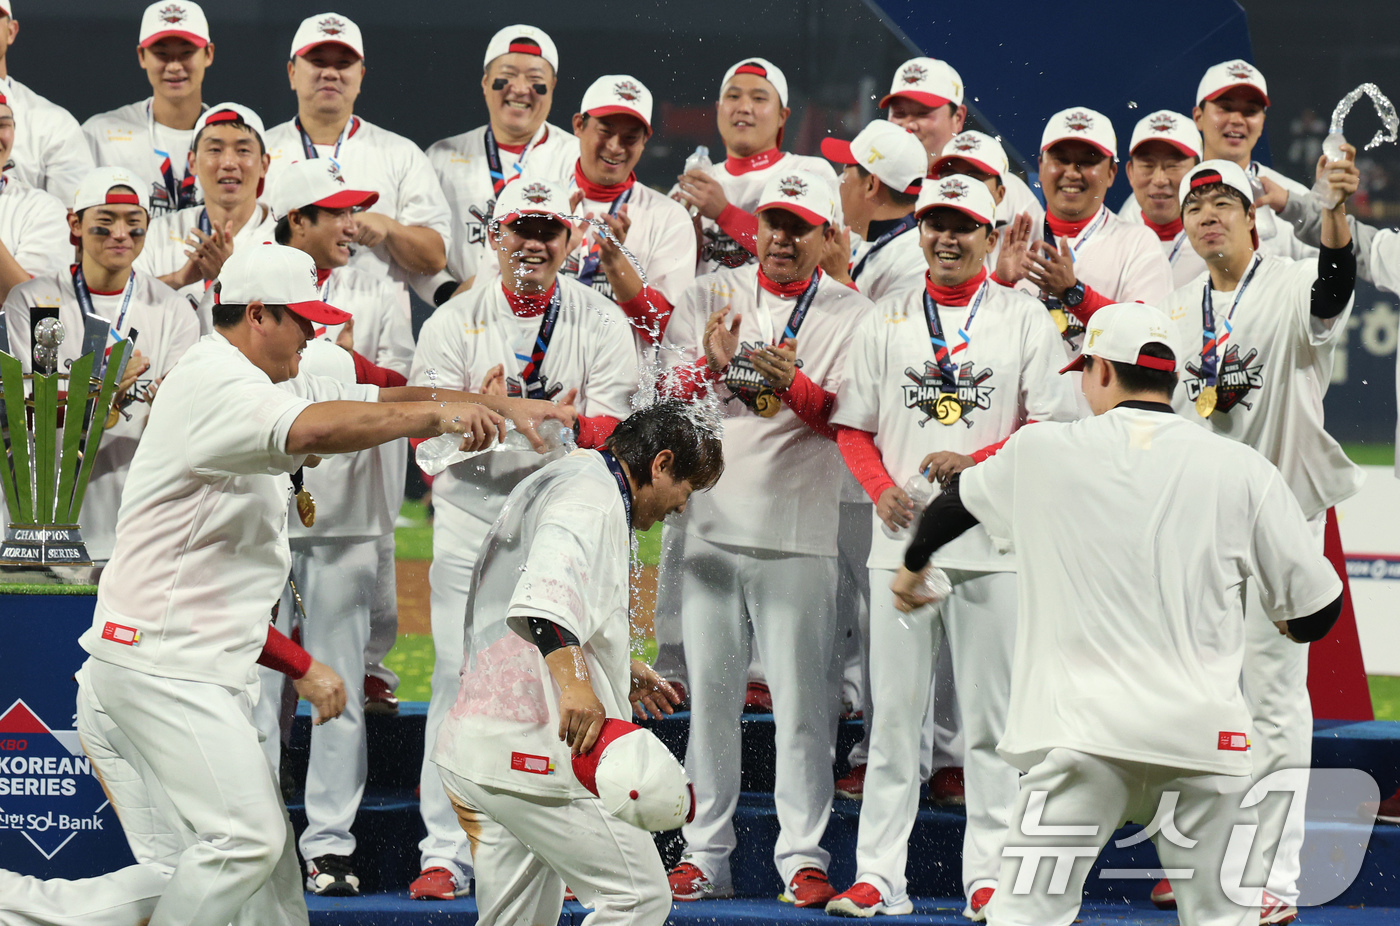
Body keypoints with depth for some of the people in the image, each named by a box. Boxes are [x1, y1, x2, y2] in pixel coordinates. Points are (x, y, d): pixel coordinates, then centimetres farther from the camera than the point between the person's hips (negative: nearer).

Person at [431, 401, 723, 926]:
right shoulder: (593, 497, -10)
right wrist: (574, 680, -42)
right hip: (531, 749, -11)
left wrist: (615, 671, 35)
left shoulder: (553, 483, 24)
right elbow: (542, 593, -30)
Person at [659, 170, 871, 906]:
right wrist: (711, 366, -15)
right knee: (709, 692, 5)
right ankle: (705, 857, 10)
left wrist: (795, 384, -22)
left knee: (801, 698, -5)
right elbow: (671, 401, 5)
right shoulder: (710, 298, 10)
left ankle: (803, 858, -1)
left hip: (800, 533, -3)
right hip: (712, 523, 3)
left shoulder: (849, 314, 4)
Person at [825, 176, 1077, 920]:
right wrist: (883, 489, -6)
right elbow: (853, 427, 12)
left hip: (995, 541, -2)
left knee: (991, 714, 0)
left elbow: (1051, 428, 0)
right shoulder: (886, 321, 11)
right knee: (893, 710, 2)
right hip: (902, 538, 2)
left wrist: (974, 462, -14)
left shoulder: (1024, 319, 5)